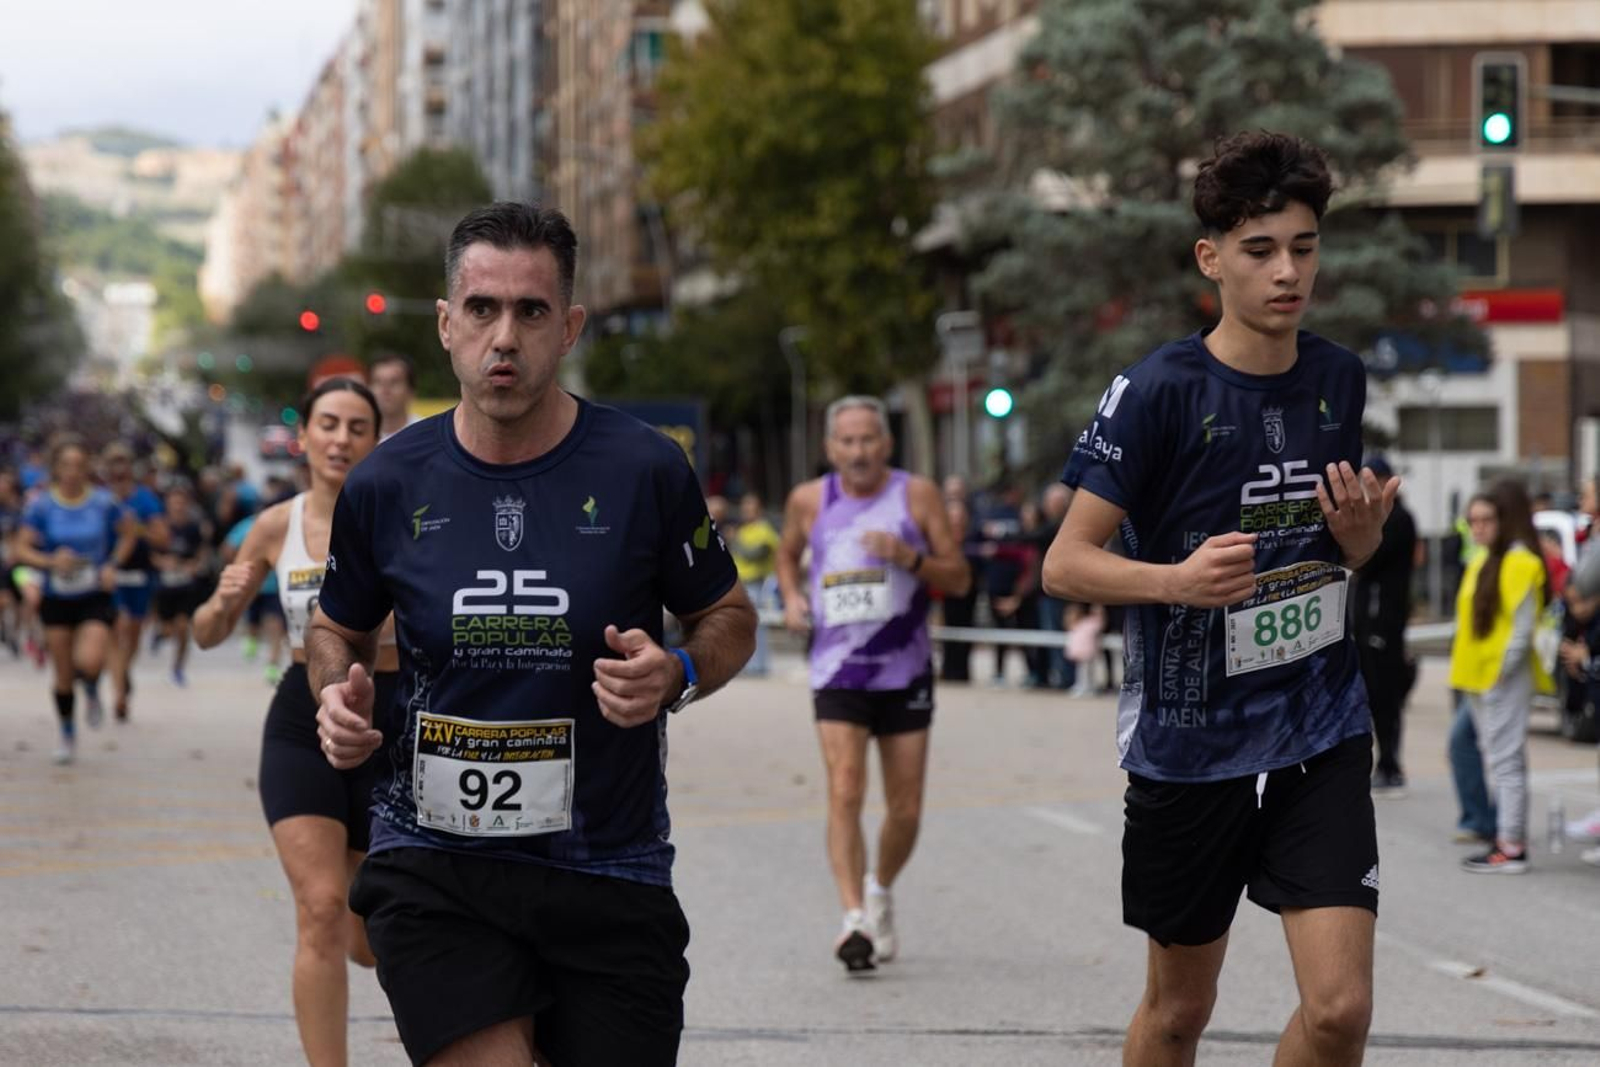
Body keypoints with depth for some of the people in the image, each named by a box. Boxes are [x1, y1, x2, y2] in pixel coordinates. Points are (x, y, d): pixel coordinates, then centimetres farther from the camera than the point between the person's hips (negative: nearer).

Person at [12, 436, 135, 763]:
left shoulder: (103, 502, -6)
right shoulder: (41, 505, -7)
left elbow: (127, 534, 9)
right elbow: (22, 549, -6)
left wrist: (113, 565, -5)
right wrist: (50, 561, -24)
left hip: (95, 598, -1)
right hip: (56, 599, 1)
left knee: (89, 661, -22)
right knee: (62, 674, 7)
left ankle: (92, 691, 15)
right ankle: (68, 736, 29)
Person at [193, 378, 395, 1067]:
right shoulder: (276, 527, 1)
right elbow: (208, 635, 10)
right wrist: (222, 601, -12)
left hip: (390, 727, -1)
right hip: (302, 726, 1)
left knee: (367, 945, 9)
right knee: (321, 910, -17)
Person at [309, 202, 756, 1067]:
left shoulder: (644, 470, -5)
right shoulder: (386, 486, 0)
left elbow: (729, 620, 8)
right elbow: (336, 628, 18)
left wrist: (676, 673, -13)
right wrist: (337, 695, -4)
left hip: (609, 875, 0)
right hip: (432, 866, 0)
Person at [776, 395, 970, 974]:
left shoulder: (917, 495, -2)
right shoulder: (809, 501, 1)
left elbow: (960, 578, -1)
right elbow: (787, 553, 21)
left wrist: (910, 558, -19)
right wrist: (792, 595, 1)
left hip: (905, 673, 1)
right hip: (837, 674, -1)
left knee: (905, 811, 6)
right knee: (845, 792, -19)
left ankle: (880, 891, 34)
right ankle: (854, 919, -25)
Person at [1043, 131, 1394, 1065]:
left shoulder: (1340, 380, 4)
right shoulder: (1159, 391, -12)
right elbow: (1064, 565, -11)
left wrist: (1361, 530, -5)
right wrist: (1179, 579, -29)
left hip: (1321, 734, 3)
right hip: (1189, 740, -3)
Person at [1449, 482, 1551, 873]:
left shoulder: (1520, 563, -13)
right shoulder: (1483, 563, 16)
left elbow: (1524, 625, -18)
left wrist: (1502, 671, -19)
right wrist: (1467, 670, 13)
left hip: (1505, 679, -10)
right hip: (1478, 679, 10)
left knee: (1506, 760, -9)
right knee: (1497, 759, 12)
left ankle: (1511, 848, -9)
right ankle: (1508, 837, 17)